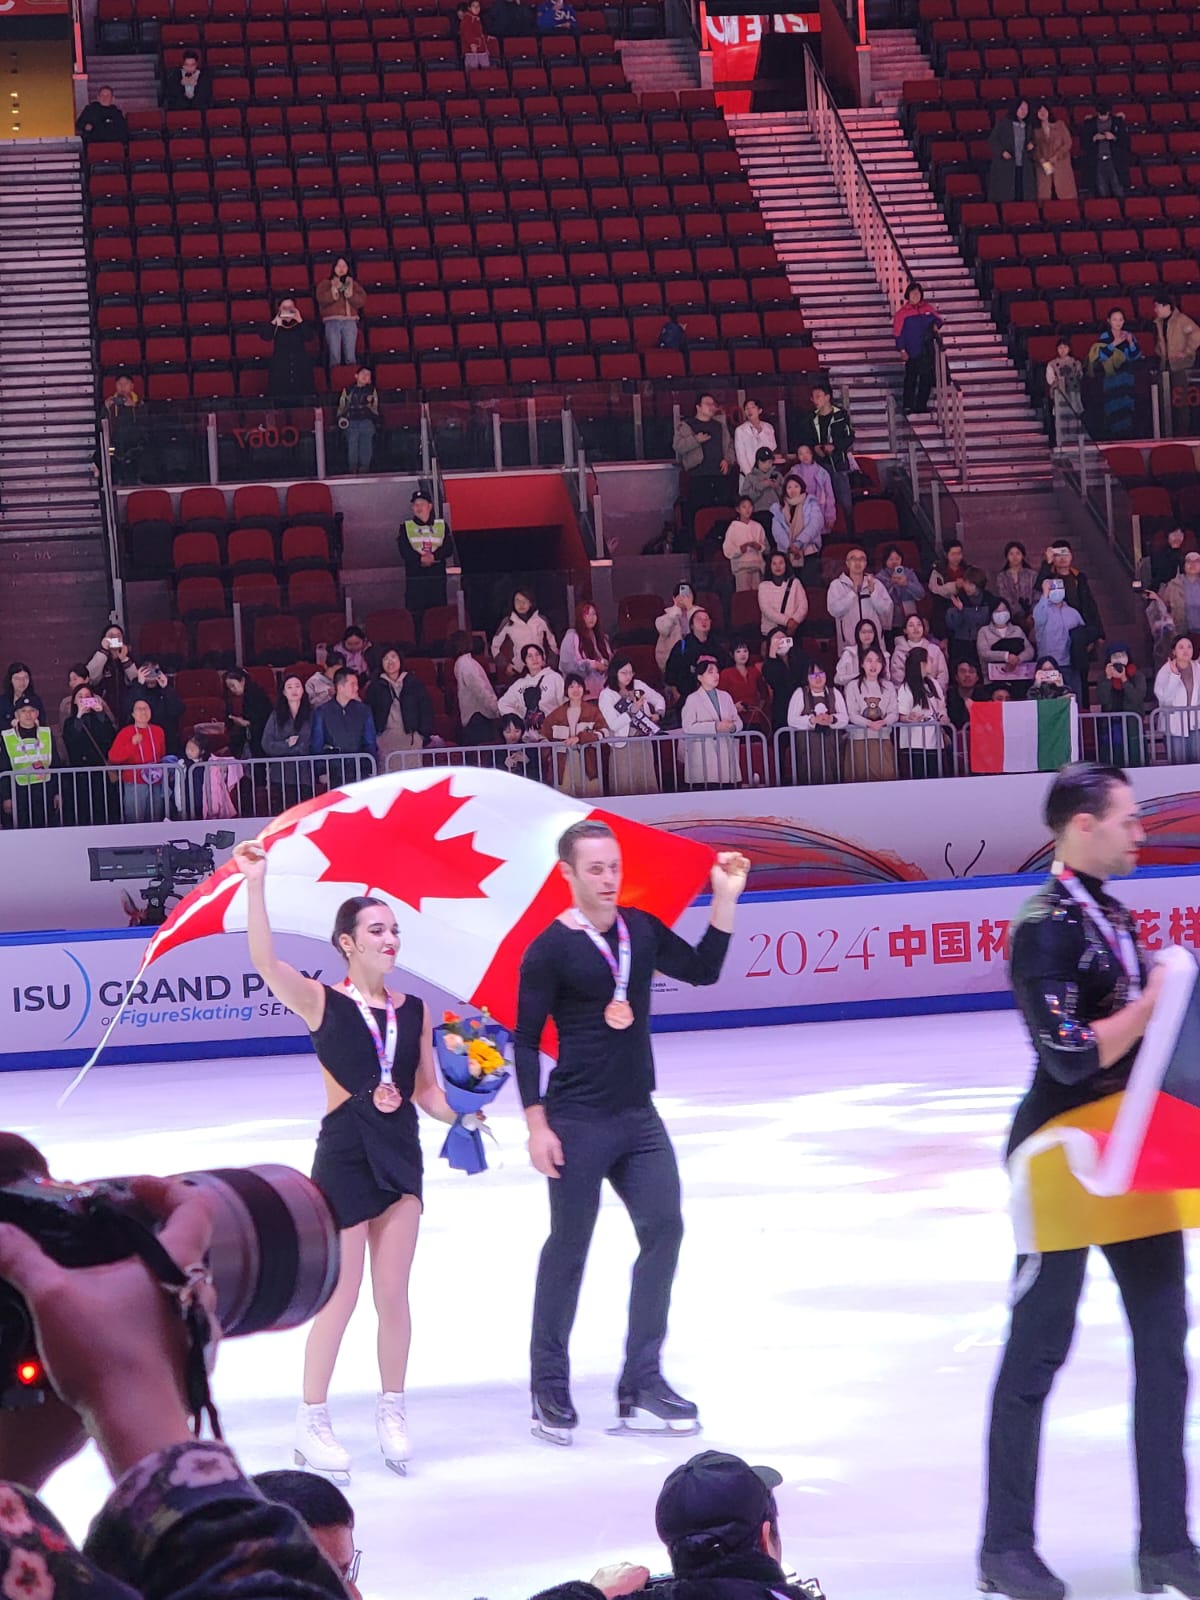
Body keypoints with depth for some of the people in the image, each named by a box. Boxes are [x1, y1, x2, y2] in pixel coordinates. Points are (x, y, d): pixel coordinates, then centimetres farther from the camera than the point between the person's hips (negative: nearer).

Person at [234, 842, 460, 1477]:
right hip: (344, 1155, -4)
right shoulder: (321, 1001, -5)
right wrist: (255, 883, -27)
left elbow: (426, 1090, 11)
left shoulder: (415, 1011, 7)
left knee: (393, 1293, 7)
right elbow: (264, 961, -21)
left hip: (401, 1153, 4)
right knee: (341, 1296, -1)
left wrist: (461, 1115, -8)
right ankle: (313, 1421, 11)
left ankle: (392, 1412, 19)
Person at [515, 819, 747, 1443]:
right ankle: (549, 1388, 12)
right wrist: (537, 1123, -13)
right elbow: (525, 1041, -8)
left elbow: (702, 970, 6)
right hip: (577, 1122, -6)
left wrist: (725, 899, -2)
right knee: (569, 1245, 1)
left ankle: (641, 1386, 6)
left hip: (639, 1117, 6)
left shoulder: (641, 929, 5)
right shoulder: (549, 950, -10)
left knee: (663, 1229, 0)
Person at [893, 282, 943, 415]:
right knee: (911, 379, 2)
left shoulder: (928, 308, 4)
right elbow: (898, 332, -7)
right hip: (912, 352, -4)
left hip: (927, 351, 4)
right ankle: (908, 406, 10)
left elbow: (937, 319, 18)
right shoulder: (902, 313, -7)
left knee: (926, 378, 8)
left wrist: (936, 325, -5)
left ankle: (921, 405, 19)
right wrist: (902, 349, -12)